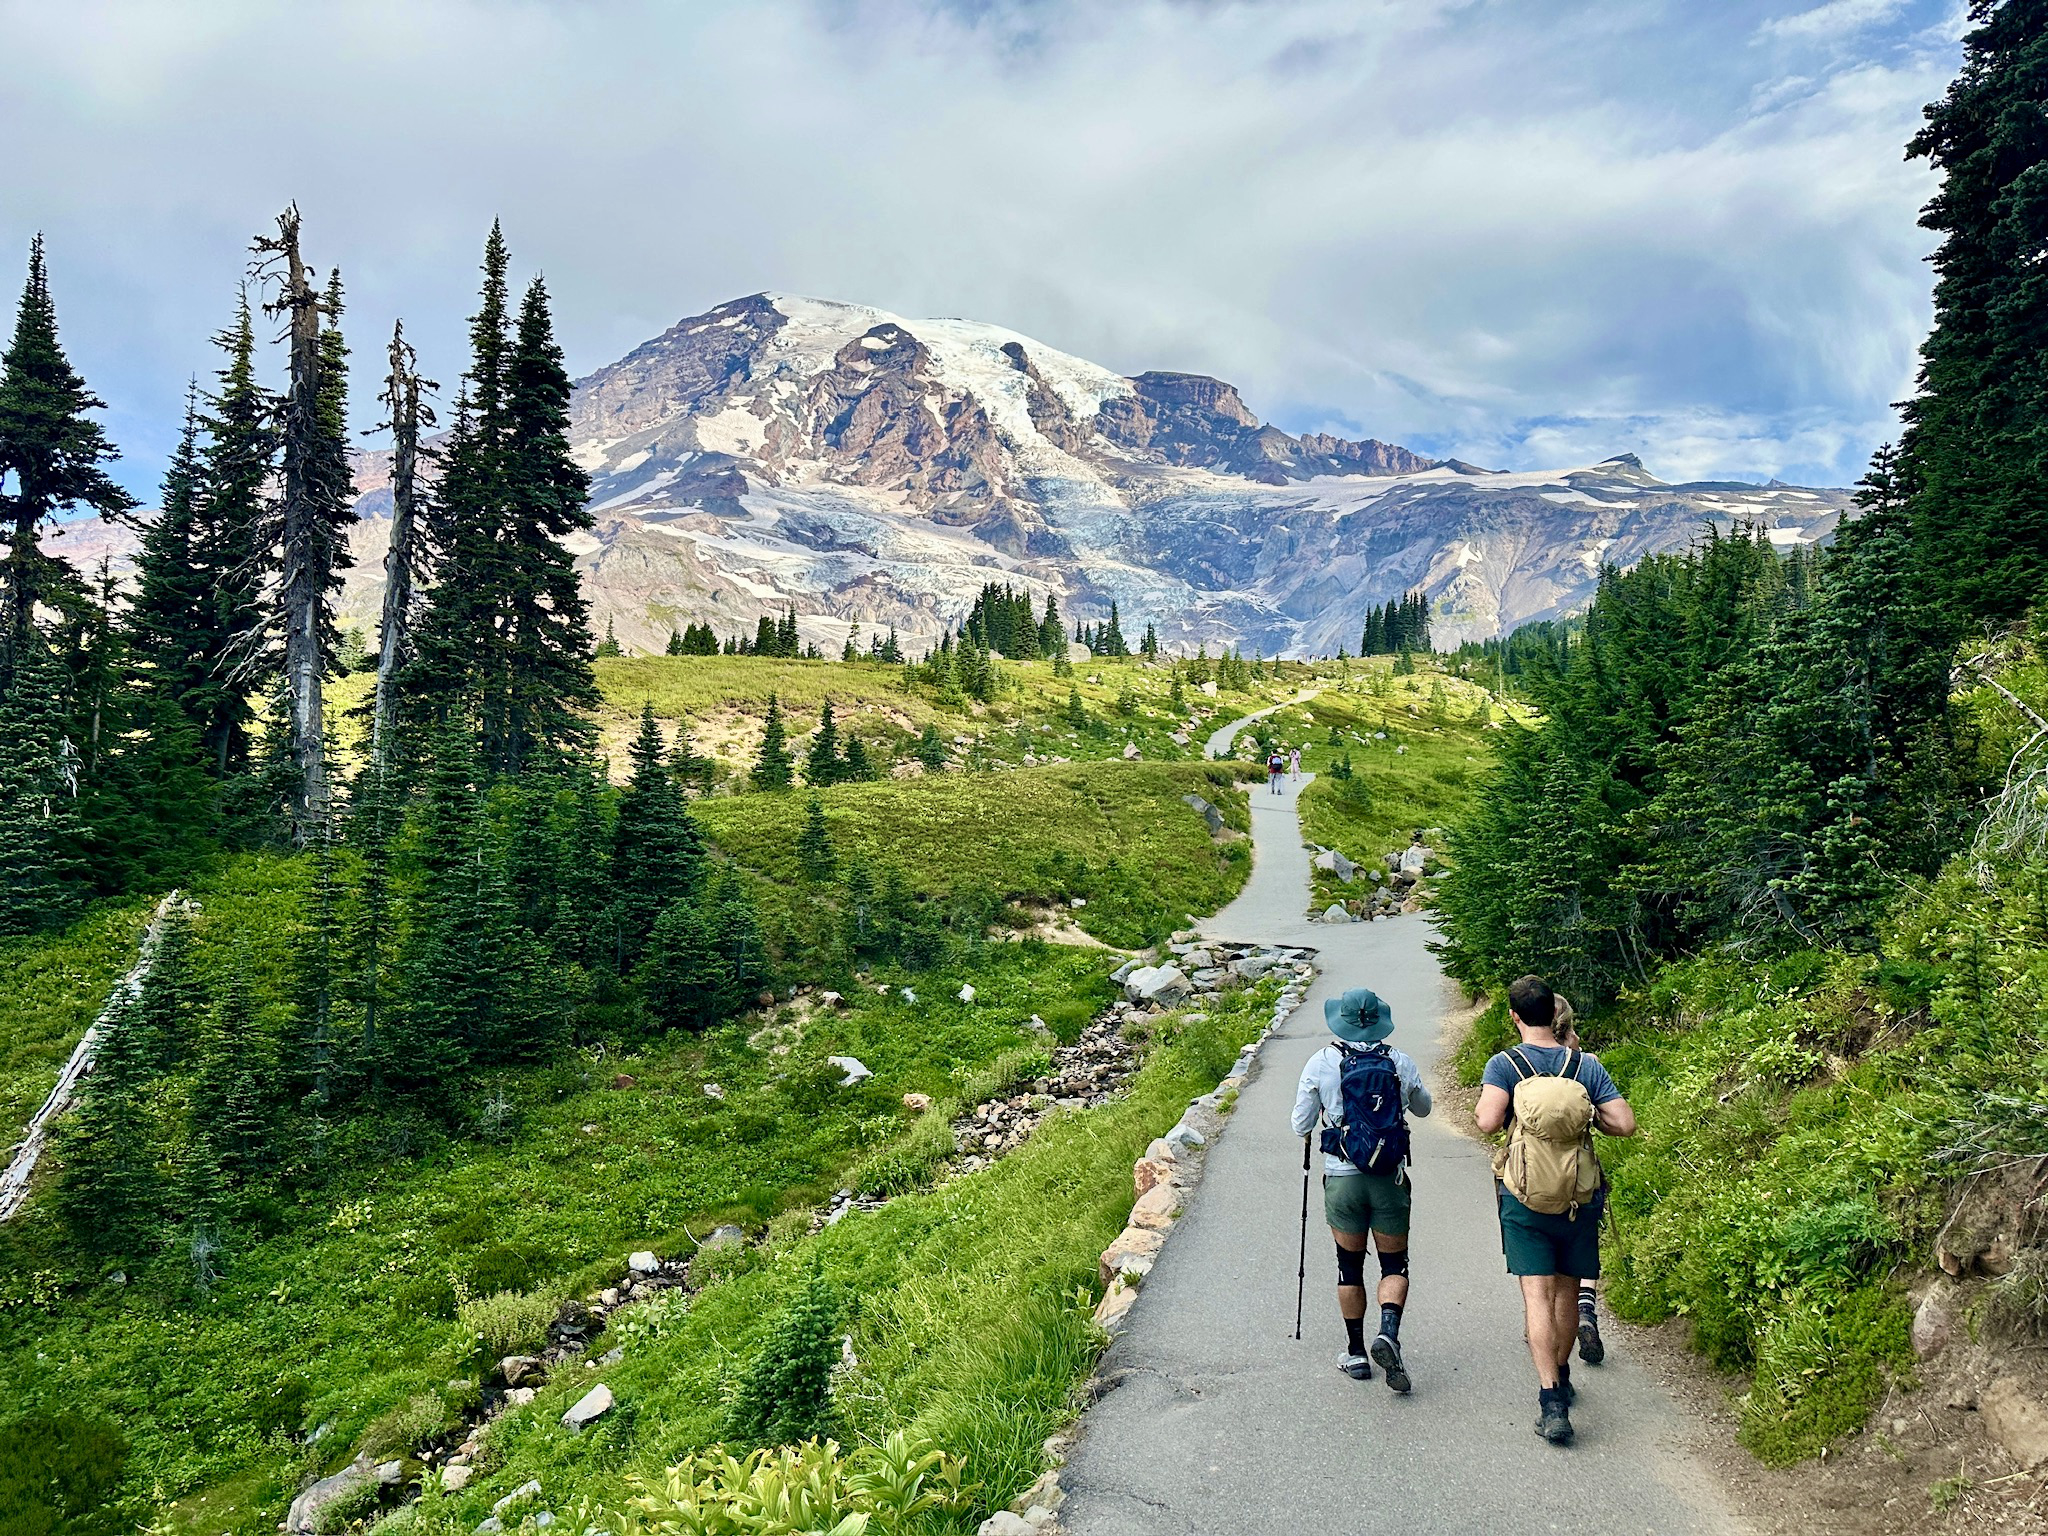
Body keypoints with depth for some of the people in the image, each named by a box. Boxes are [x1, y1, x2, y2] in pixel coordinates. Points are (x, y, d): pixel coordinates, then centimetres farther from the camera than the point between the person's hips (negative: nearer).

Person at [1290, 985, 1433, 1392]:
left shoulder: (1321, 1064, -6)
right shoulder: (1400, 1062, -1)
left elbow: (1301, 1126, 1)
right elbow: (1423, 1107, 19)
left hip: (1342, 1178, 0)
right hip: (1390, 1178, 1)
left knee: (1349, 1265, 13)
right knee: (1394, 1263, 10)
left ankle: (1356, 1353, 19)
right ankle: (1388, 1333, -13)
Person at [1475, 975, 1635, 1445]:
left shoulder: (1504, 1065, -7)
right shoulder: (1587, 1066, 0)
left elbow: (1488, 1121, -21)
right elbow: (1625, 1123, -6)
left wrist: (1480, 1110, 1)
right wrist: (1587, 1115, 12)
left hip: (1524, 1199, -3)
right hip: (1579, 1198, 3)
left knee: (1538, 1294, -5)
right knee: (1567, 1291, 19)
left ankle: (1551, 1398, -16)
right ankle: (1561, 1376, 38)